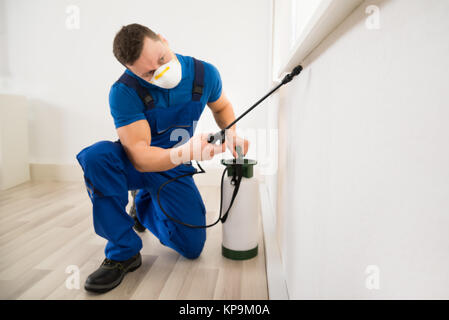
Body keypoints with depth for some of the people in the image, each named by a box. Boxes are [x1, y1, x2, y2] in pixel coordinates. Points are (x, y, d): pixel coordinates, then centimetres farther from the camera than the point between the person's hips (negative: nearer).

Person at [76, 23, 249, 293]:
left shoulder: (204, 73, -16)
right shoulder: (124, 92, -27)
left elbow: (222, 106, 5)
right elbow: (140, 157, -32)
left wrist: (231, 132, -16)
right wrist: (183, 153, -51)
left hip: (174, 170, 3)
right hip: (134, 165, -2)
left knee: (193, 248, -1)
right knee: (97, 156, -37)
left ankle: (145, 206, 28)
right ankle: (124, 251, -18)